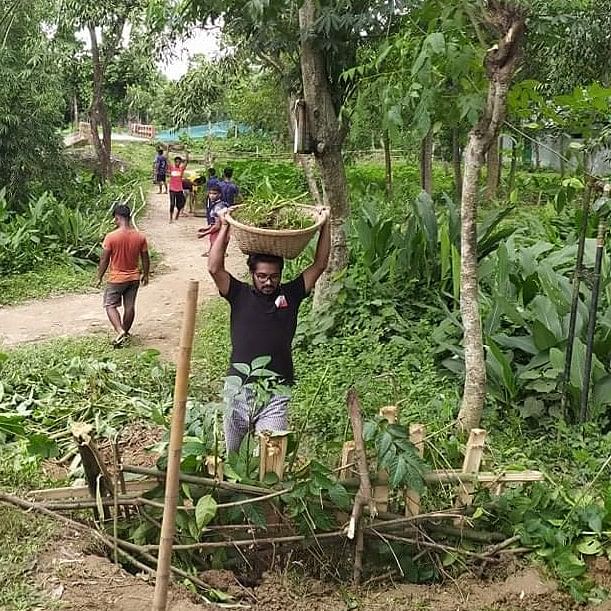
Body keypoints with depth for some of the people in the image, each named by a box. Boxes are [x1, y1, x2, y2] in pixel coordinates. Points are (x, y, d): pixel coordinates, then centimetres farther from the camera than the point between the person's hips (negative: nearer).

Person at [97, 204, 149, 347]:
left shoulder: (111, 237, -17)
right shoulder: (140, 236, -6)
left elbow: (104, 260, -12)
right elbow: (145, 259, 2)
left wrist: (99, 277, 1)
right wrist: (145, 275, 17)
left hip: (116, 278, -4)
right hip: (134, 278, 4)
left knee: (110, 306, 5)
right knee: (130, 306, 13)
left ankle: (120, 331, -13)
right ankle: (125, 332, 25)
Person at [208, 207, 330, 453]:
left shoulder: (290, 295, 4)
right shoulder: (240, 295, 2)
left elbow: (319, 265, 1)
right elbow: (214, 268, -11)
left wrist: (324, 225, -3)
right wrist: (224, 227, -12)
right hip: (239, 388, 1)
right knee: (229, 454, 14)